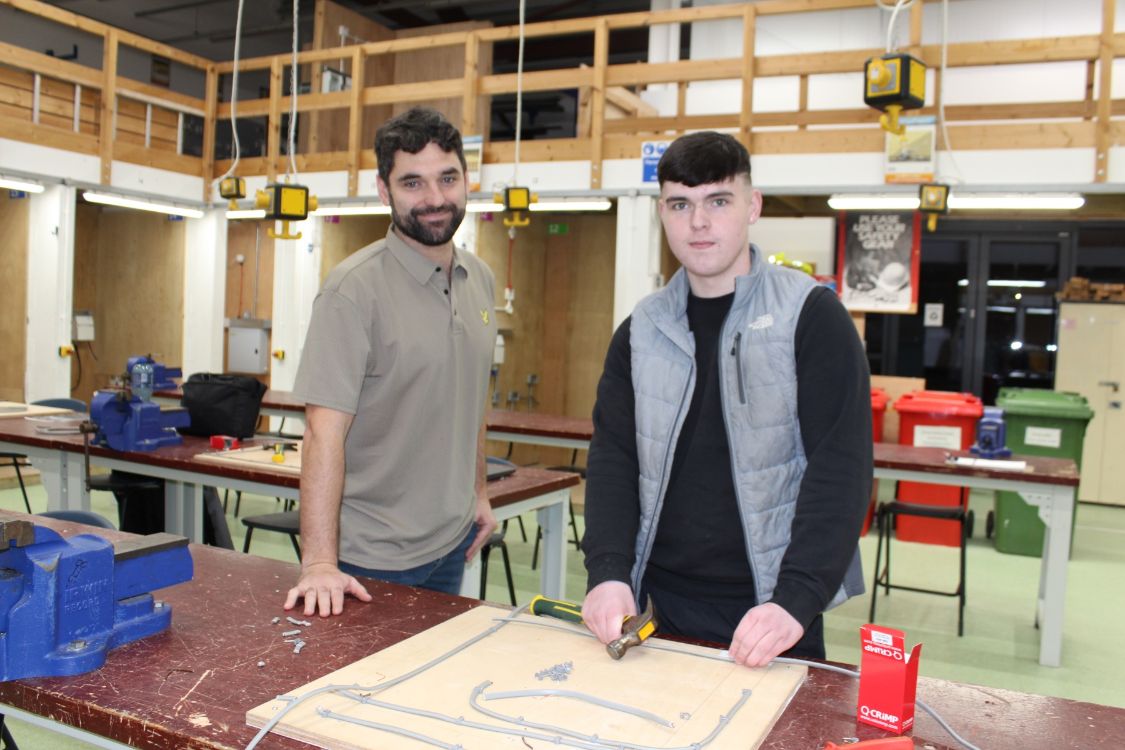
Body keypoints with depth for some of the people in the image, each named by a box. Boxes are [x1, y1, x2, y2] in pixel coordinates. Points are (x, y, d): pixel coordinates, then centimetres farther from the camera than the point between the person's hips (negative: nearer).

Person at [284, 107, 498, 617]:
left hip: (451, 543, 7)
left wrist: (478, 491, 14)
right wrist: (319, 563, -26)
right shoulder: (355, 288, -18)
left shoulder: (480, 280, 4)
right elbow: (326, 428, -23)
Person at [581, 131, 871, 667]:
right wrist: (607, 572, -13)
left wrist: (795, 599, -22)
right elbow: (612, 458, 1)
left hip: (772, 610, -3)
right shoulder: (641, 330, 5)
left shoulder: (811, 316, -7)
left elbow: (840, 466, -13)